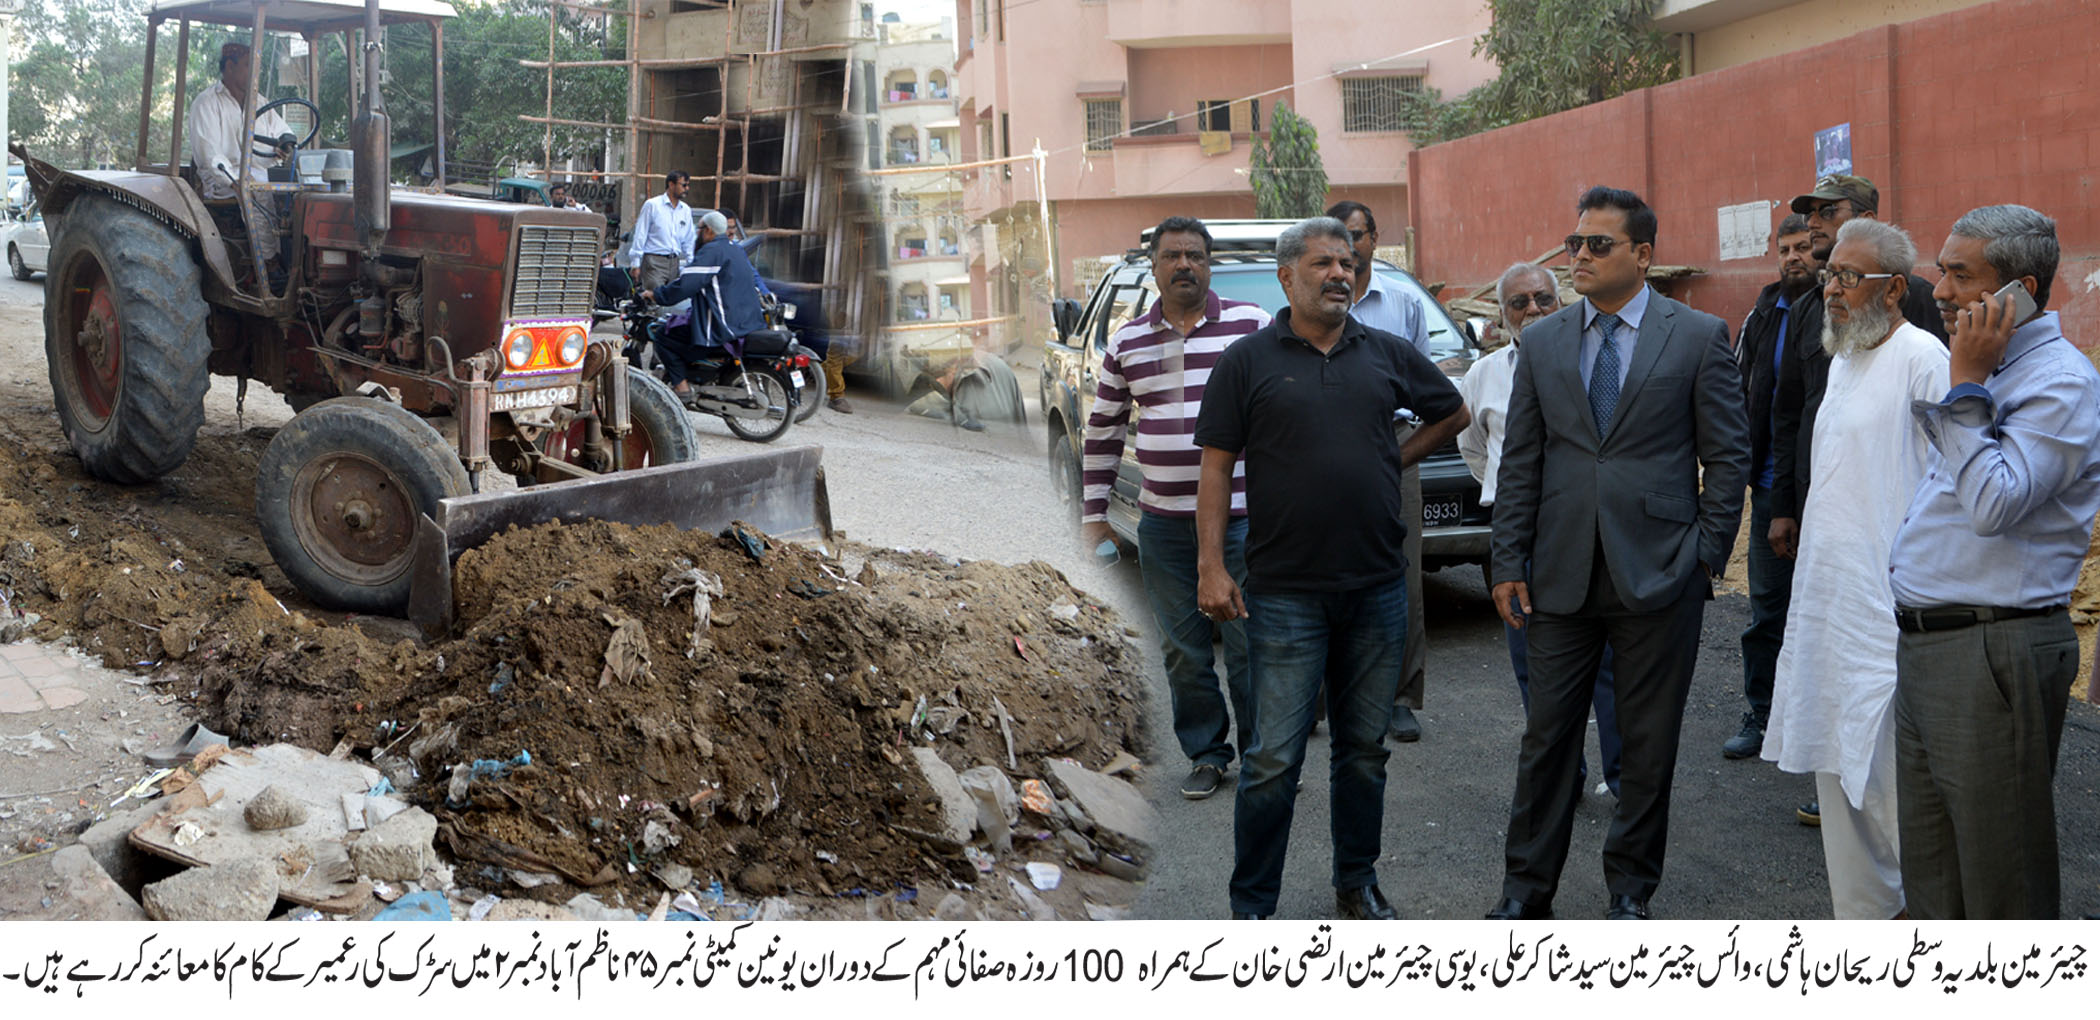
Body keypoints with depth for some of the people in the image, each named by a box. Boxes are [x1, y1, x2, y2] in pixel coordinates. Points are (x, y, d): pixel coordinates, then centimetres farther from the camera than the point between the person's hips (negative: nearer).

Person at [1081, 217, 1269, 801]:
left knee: (1249, 646, 0)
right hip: (1163, 524, 3)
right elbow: (1101, 433, 16)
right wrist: (1093, 516, 12)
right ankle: (1206, 754, 23)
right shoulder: (1127, 344, 9)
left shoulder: (1252, 325, 0)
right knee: (1183, 651, 9)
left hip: (1242, 518, -3)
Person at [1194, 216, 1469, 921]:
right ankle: (1252, 908, 9)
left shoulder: (1387, 355, 8)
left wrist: (1395, 460, 11)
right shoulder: (1249, 361, -1)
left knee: (1364, 748, 14)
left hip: (1379, 590, 4)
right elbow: (1217, 467, -3)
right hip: (1285, 594, -4)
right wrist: (1211, 567, -9)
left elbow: (1452, 413, 24)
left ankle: (1358, 885, 29)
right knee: (1274, 758, -3)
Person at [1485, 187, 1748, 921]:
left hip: (1658, 576, -2)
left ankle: (1630, 887, 24)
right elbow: (1520, 461, 8)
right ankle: (1528, 887, 19)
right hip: (1563, 576, 2)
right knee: (1546, 736, 7)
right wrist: (1508, 563, 3)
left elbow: (1727, 455, 1)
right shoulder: (1542, 342, 7)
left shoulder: (1699, 337, 0)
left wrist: (1707, 557, -4)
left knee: (1649, 743, 8)